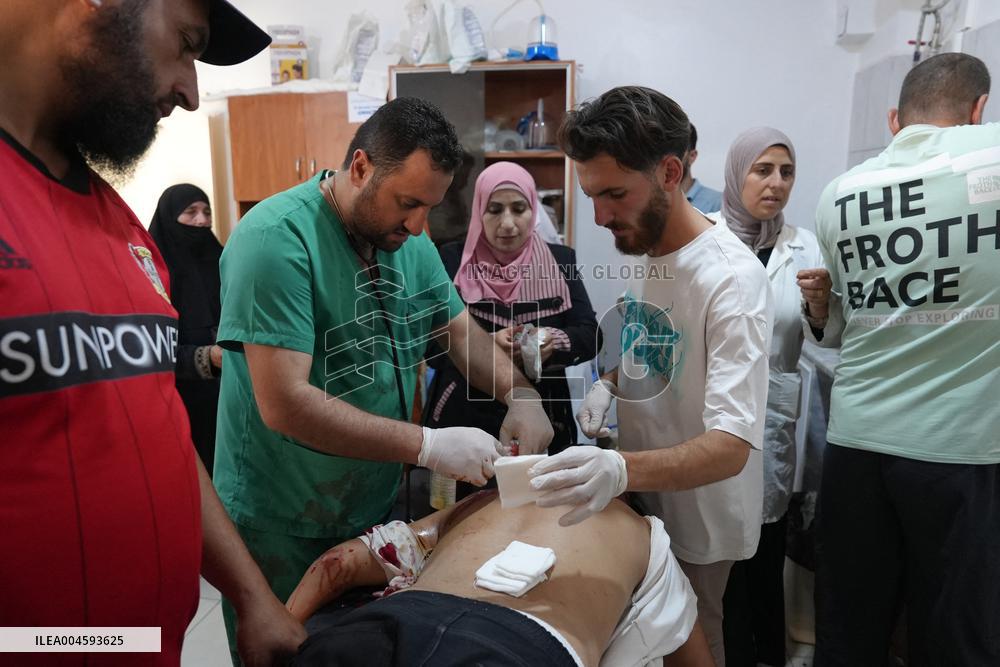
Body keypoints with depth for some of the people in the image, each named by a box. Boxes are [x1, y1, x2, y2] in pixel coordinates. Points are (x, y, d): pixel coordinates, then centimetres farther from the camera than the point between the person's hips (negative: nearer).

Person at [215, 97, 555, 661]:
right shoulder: (278, 239, -23)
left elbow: (461, 330, 8)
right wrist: (427, 446, -28)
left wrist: (521, 392, -11)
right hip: (281, 530, -6)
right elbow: (285, 405, -28)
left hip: (378, 509, 7)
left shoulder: (408, 240, 0)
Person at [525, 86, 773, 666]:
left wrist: (620, 469, -49)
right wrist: (612, 382, -6)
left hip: (699, 517, -7)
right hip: (639, 500, 7)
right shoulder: (645, 248, -2)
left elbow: (731, 446, -32)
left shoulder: (732, 278, -26)